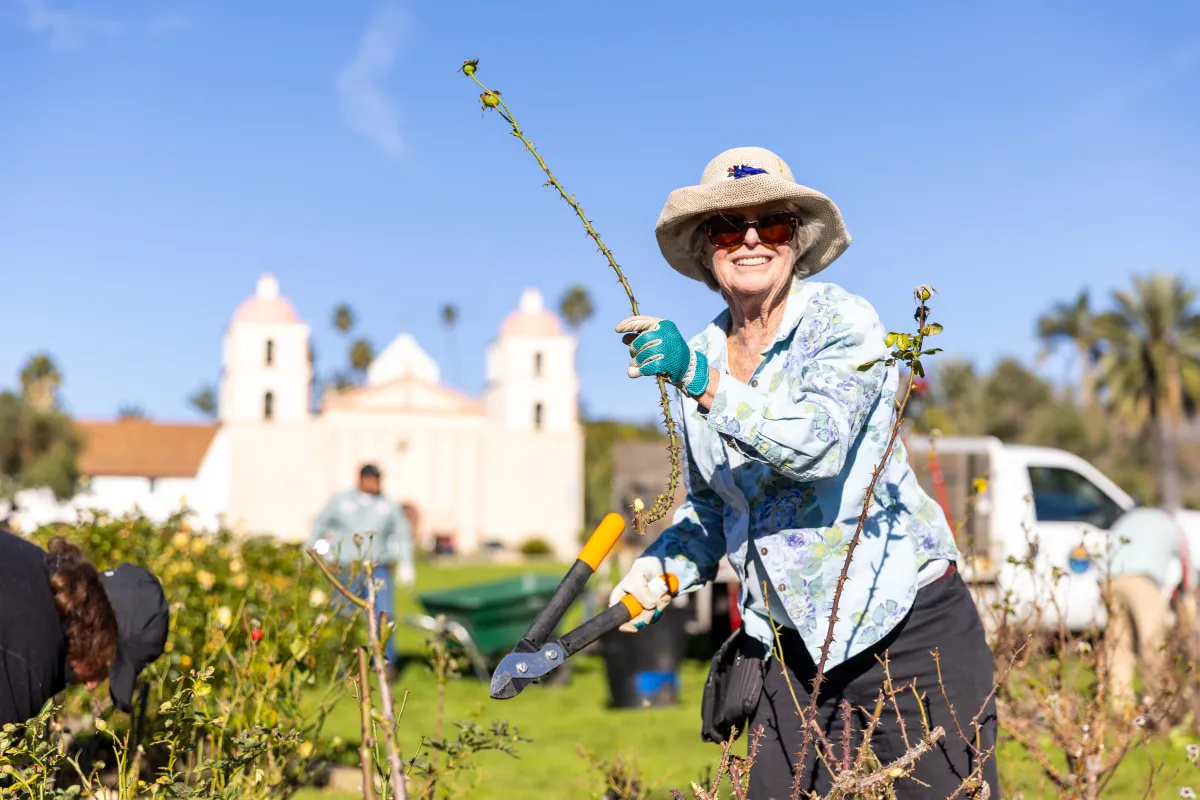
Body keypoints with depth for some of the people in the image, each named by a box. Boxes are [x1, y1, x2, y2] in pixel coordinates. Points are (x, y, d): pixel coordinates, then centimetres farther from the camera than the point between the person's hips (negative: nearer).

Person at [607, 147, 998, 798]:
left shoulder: (842, 321, -8)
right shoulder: (702, 358, 8)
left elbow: (818, 442, -26)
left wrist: (700, 379, -28)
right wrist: (659, 569, 1)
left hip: (907, 626, -5)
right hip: (787, 650, 5)